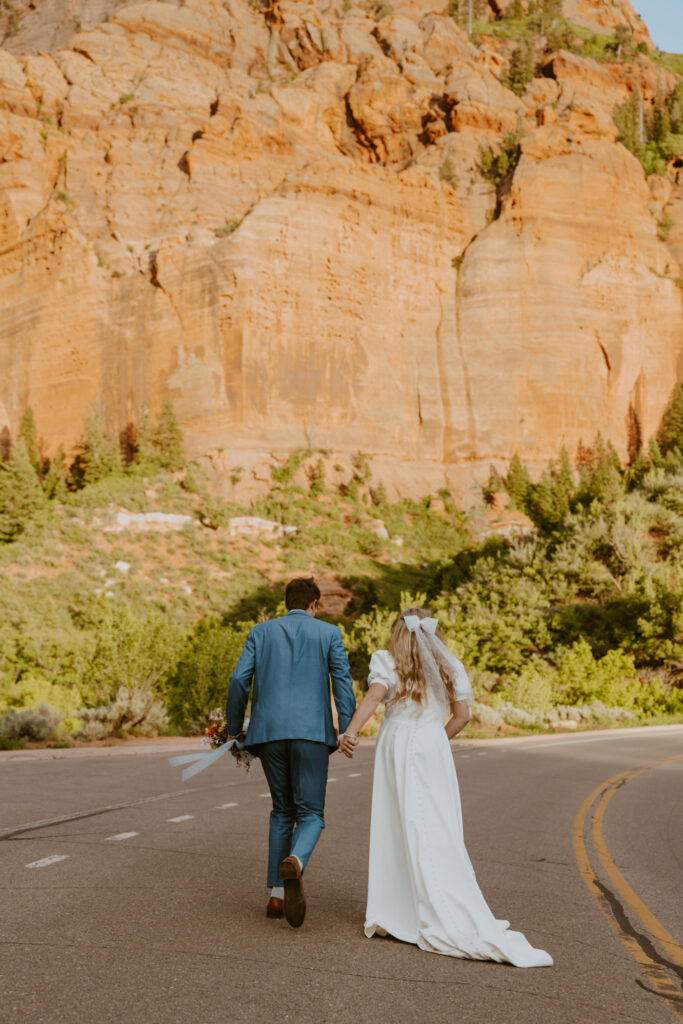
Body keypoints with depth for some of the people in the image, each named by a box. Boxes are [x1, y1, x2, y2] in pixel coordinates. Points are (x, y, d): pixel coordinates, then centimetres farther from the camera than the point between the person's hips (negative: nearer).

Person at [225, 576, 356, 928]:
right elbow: (343, 684, -2)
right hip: (312, 731, -2)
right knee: (310, 813, 4)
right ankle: (294, 862, -29)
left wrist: (233, 729, 11)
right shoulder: (329, 633, 8)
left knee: (282, 810, 18)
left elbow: (239, 680, 3)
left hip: (269, 731, 3)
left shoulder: (260, 632, 12)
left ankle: (277, 895, 15)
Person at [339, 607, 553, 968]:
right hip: (433, 747, 2)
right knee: (440, 831, 4)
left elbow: (373, 696, -15)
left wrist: (350, 731, -25)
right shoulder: (447, 667, 11)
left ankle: (392, 911, 12)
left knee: (395, 827, 7)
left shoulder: (388, 662, 3)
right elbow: (462, 714, 7)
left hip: (396, 747, -1)